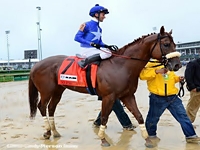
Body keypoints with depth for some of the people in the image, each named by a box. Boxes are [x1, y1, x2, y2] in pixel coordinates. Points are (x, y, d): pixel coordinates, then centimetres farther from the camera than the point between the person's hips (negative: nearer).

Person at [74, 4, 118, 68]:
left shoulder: (99, 28, 16)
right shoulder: (87, 25, -7)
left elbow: (100, 42, 20)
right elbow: (77, 37, -12)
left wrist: (107, 46, -1)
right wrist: (91, 43, -21)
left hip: (95, 50, 9)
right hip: (87, 50, -9)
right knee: (108, 53, -23)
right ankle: (84, 62, -23)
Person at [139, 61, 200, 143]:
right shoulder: (151, 65, -9)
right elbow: (142, 75, -24)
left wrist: (178, 78, 7)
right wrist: (156, 71, -33)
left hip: (173, 97, 5)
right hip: (157, 98, -5)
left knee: (183, 116, 5)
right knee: (153, 118, 11)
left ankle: (191, 136, 15)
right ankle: (151, 135, 35)